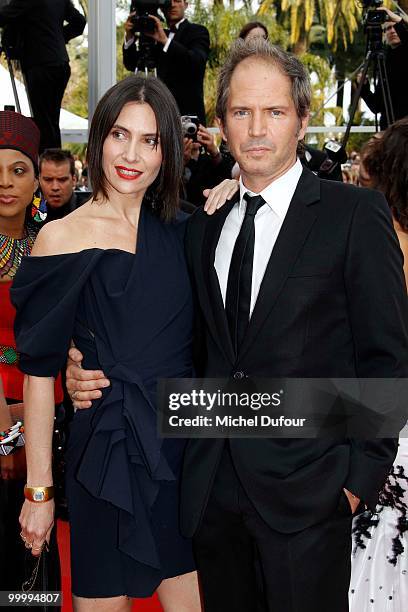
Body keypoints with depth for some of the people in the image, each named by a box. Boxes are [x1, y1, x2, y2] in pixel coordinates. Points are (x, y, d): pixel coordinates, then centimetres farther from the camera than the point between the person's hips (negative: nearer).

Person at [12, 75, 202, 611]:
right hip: (108, 453, -4)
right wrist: (39, 489, -7)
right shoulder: (63, 238, -8)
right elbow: (40, 371, -7)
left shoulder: (180, 231, 5)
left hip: (184, 447, 5)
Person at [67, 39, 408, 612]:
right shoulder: (202, 228, 11)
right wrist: (92, 375, -1)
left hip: (307, 492, -4)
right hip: (213, 488, 5)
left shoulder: (356, 214, -5)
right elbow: (199, 348, 13)